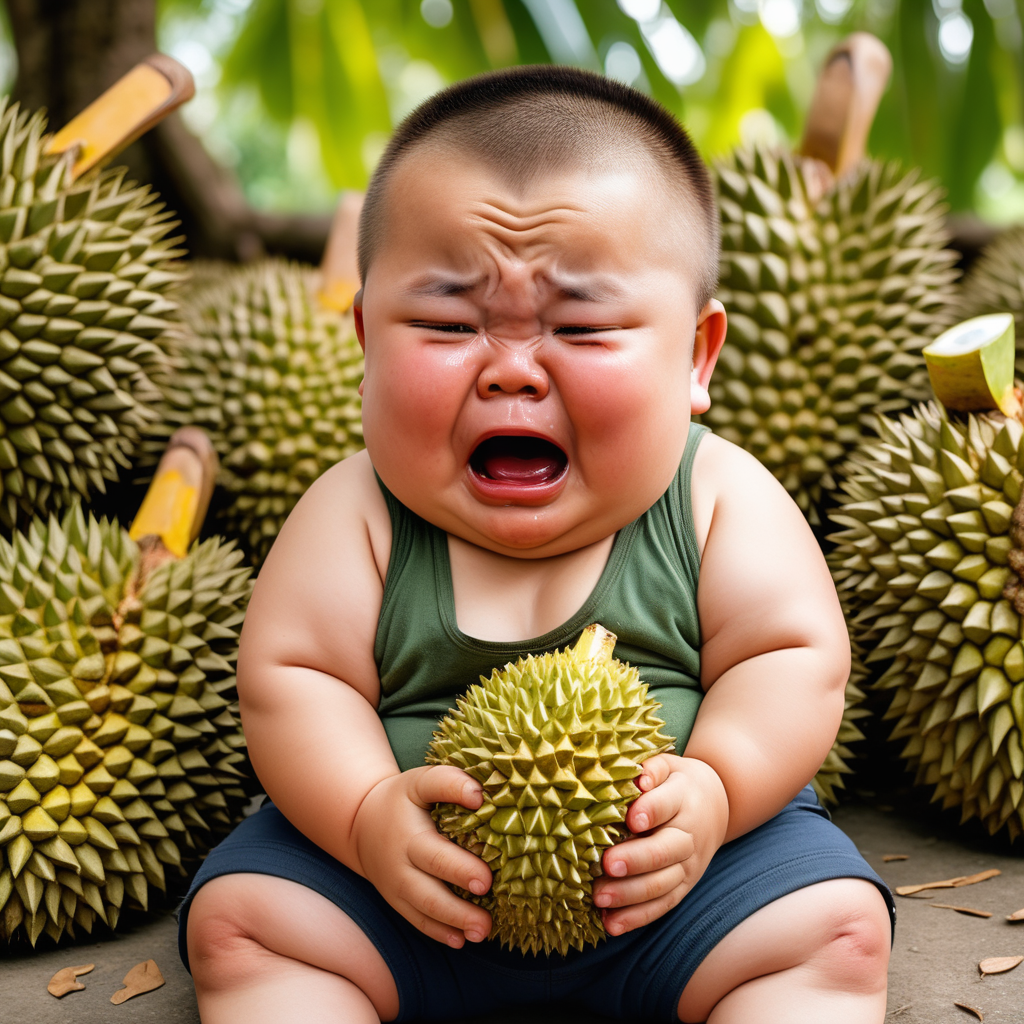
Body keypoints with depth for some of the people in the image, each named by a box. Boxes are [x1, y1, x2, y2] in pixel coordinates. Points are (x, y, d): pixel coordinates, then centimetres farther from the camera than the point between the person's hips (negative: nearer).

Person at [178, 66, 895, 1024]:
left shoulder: (723, 499, -8)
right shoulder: (355, 513, -8)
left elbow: (792, 659, -7)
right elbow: (291, 672, -9)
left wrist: (713, 788, -24)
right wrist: (368, 816, -25)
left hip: (671, 873, 0)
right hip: (417, 875, 1)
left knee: (837, 927, -18)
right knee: (242, 921, -14)